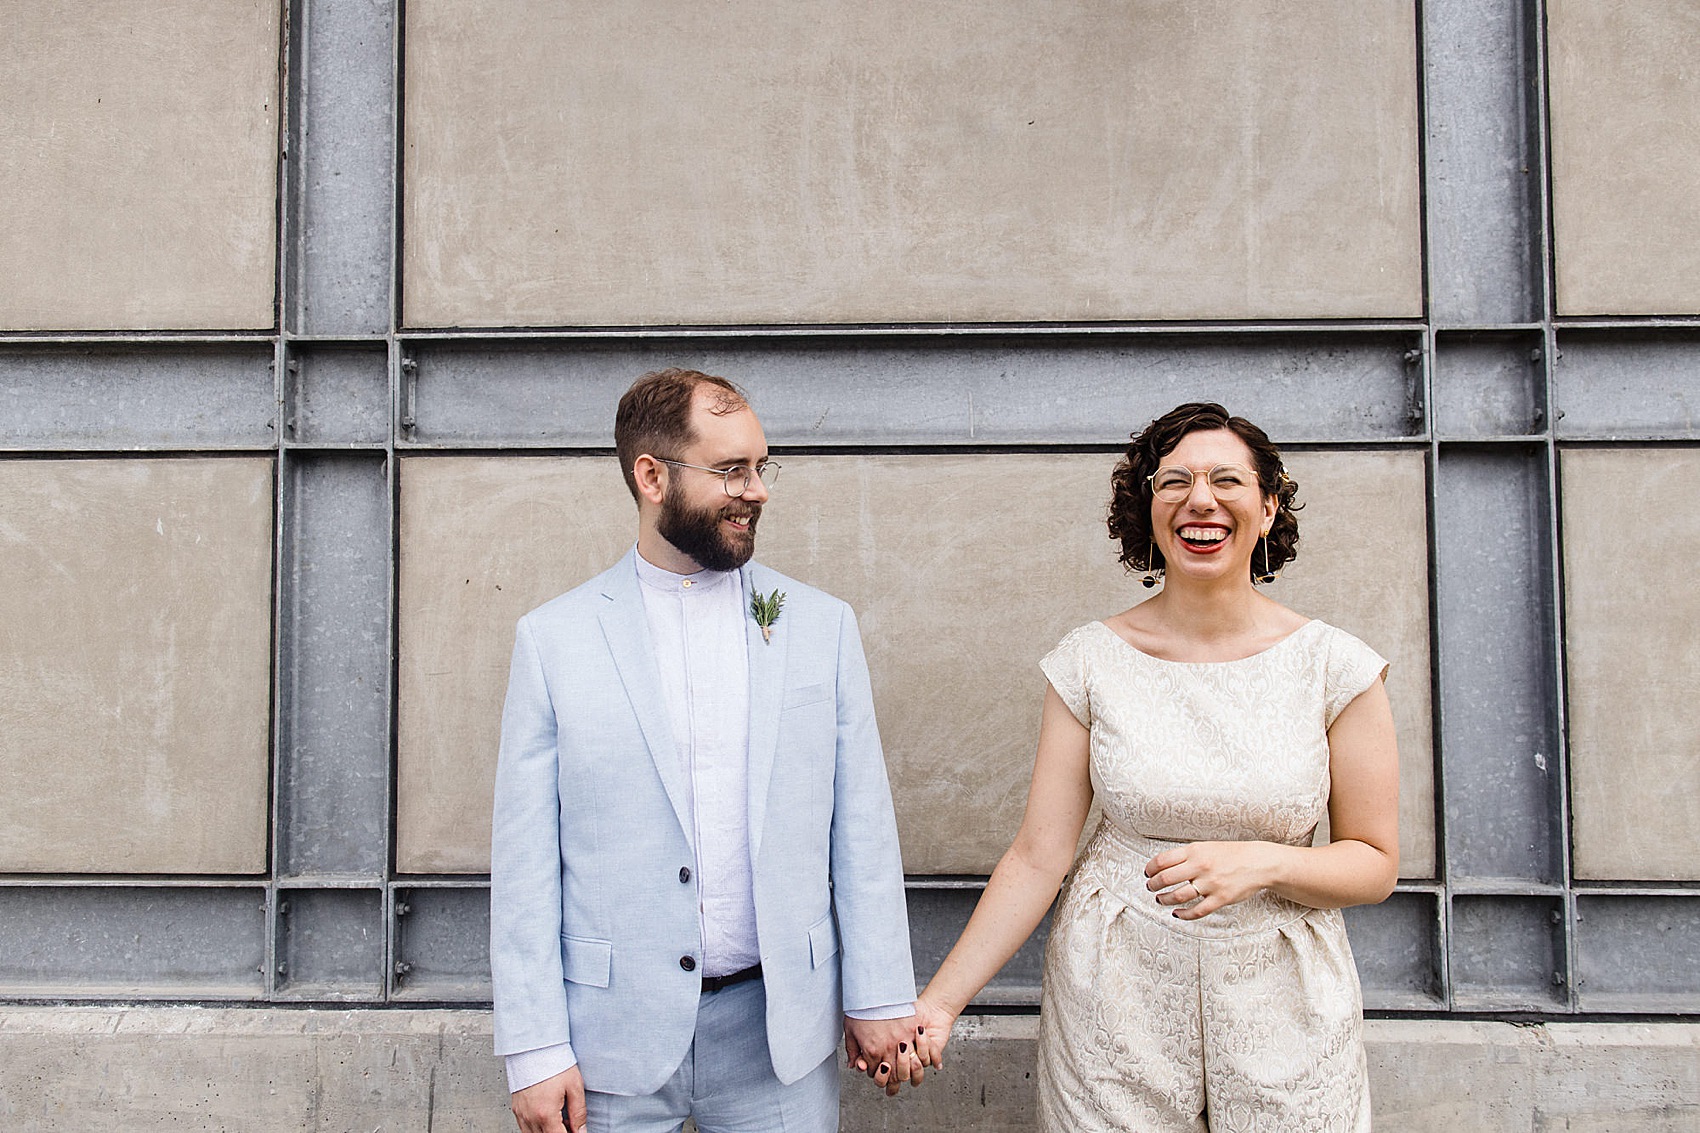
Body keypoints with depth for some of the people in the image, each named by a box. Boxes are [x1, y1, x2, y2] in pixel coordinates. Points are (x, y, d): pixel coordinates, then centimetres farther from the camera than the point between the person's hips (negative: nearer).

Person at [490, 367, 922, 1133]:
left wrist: (878, 997, 2)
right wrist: (535, 1048, -5)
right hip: (614, 1033, -1)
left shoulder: (821, 625, 0)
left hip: (780, 1032, 1)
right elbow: (525, 859, -3)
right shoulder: (553, 638, -4)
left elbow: (862, 824, 2)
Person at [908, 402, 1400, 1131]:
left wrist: (1261, 863, -21)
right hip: (1115, 1003, 0)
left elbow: (1374, 863, -1)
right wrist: (940, 1002, -11)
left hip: (1283, 1009, 0)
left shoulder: (1334, 666, -6)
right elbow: (1039, 854, -5)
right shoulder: (1090, 661, -6)